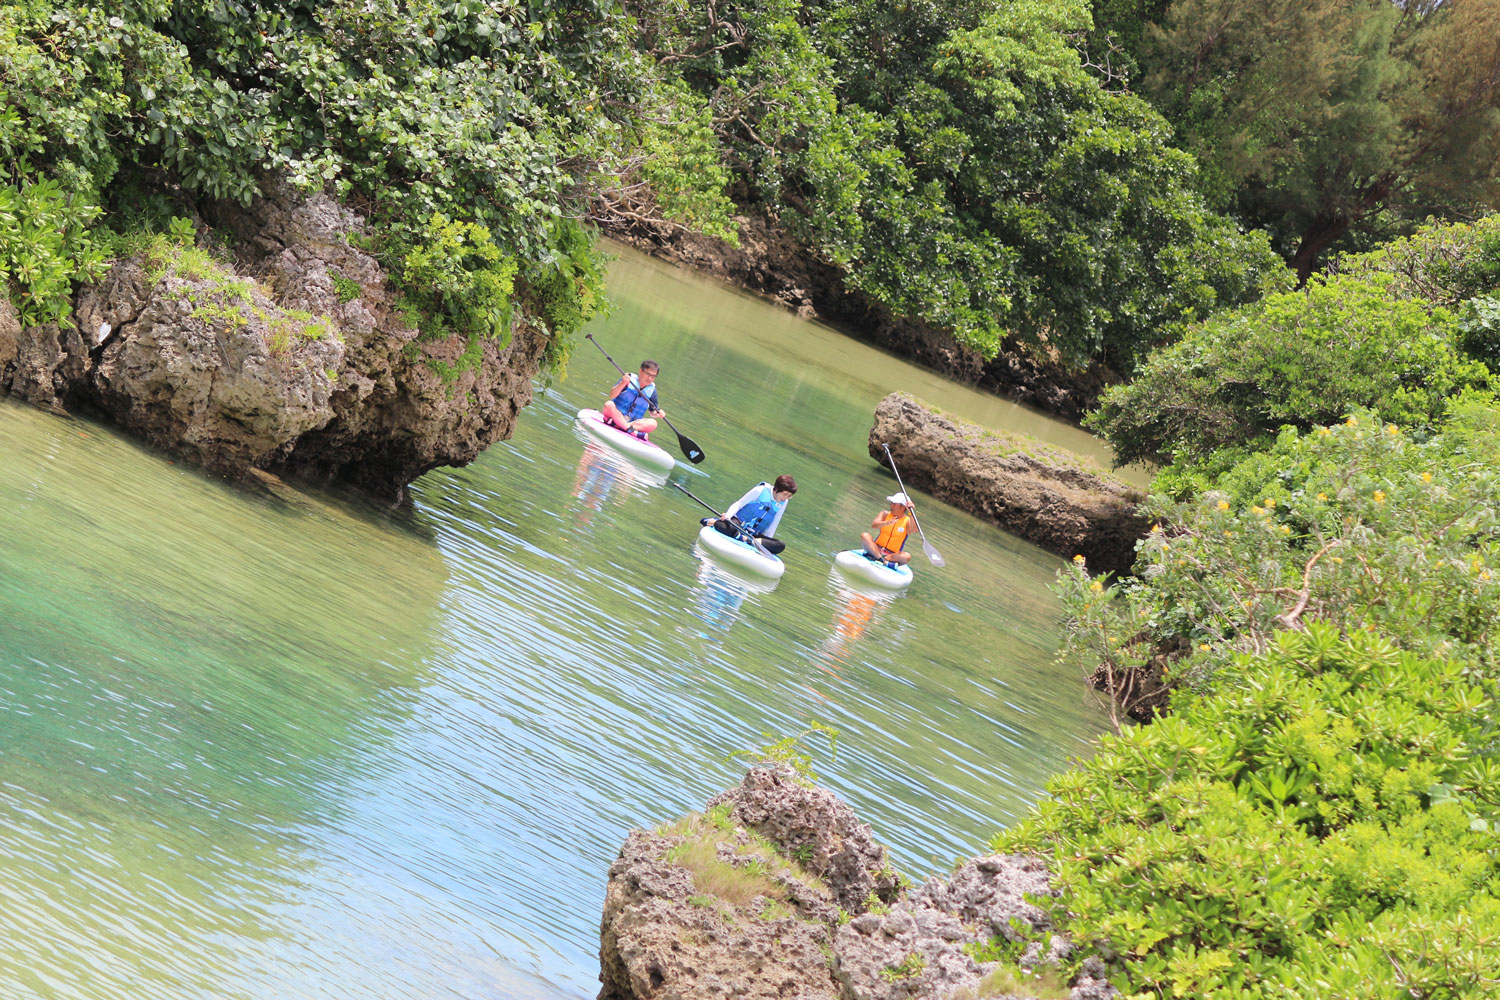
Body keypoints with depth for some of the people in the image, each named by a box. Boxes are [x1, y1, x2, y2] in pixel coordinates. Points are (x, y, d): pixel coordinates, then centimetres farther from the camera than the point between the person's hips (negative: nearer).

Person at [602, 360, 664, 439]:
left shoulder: (651, 390, 7)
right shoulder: (630, 378, -5)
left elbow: (652, 412, 14)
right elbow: (612, 395, -14)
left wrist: (658, 413, -9)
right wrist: (623, 383, -30)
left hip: (633, 422, 3)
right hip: (615, 415, -3)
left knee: (653, 423, -23)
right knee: (609, 404, -33)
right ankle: (632, 431, -41)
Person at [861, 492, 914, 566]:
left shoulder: (907, 521, 0)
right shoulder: (885, 514, 6)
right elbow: (874, 525, -14)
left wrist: (910, 514, -35)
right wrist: (887, 523, -33)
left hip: (893, 555, -2)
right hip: (876, 549, 2)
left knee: (907, 556, -31)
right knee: (865, 535, -23)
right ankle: (881, 559, -37)